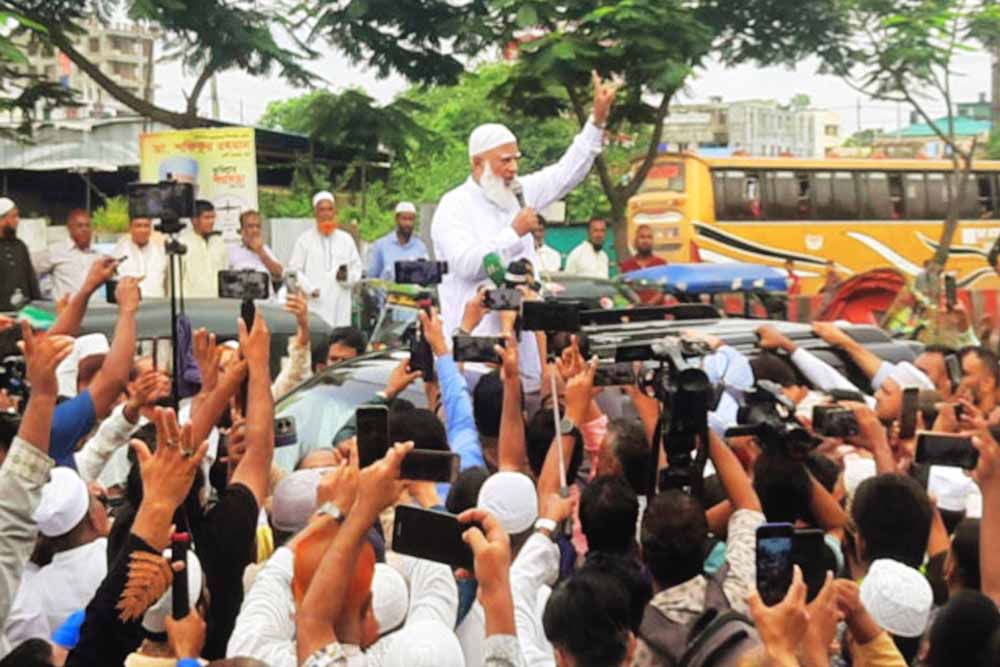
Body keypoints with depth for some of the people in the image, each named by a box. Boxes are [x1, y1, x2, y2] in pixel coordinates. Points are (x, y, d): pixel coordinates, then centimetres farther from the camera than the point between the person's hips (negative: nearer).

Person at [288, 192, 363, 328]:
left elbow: (357, 267, 14)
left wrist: (347, 277, -8)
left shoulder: (346, 239, 13)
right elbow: (294, 271, 2)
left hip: (340, 305, 3)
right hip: (313, 305, -3)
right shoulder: (304, 240, 4)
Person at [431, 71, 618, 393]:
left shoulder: (518, 194, 13)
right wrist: (514, 232, -15)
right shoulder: (454, 206, -8)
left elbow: (565, 173, 14)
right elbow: (467, 263, -21)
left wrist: (598, 119, 7)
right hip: (477, 337, -7)